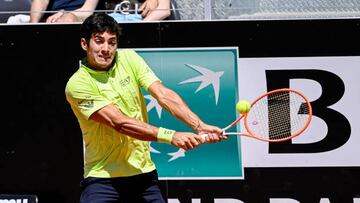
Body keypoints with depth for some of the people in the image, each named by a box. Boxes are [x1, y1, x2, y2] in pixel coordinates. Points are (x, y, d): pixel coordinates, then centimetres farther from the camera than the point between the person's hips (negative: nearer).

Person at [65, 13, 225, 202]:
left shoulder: (128, 58, 1)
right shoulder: (77, 85, -15)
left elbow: (163, 95, -9)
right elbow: (119, 122, -23)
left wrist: (199, 126, -24)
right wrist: (171, 136, -32)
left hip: (144, 171, 4)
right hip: (103, 177, -4)